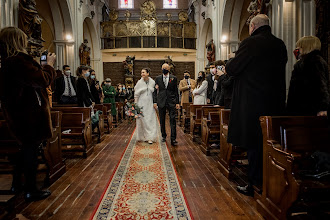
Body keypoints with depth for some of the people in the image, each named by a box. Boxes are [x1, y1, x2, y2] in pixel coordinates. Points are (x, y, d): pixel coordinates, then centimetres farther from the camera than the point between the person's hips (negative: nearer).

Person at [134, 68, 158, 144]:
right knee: (143, 120, 3)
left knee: (151, 120, -2)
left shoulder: (152, 82, 2)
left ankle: (150, 137, 1)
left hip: (150, 104, 1)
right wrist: (136, 104, -2)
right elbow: (136, 95, 1)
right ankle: (144, 137, 16)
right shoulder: (139, 82, -1)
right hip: (142, 104, -1)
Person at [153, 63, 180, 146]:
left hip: (171, 102, -1)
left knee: (173, 120, -6)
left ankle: (173, 139, -3)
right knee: (162, 120, 9)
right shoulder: (158, 78, 8)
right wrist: (155, 101, -2)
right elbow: (155, 91, 8)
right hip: (161, 102, 2)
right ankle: (164, 136, 24)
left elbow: (176, 91, 5)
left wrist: (177, 102, 0)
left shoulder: (174, 78, 5)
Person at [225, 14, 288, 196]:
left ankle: (254, 185, 13)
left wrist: (228, 64, 11)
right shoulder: (280, 45, 10)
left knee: (254, 145, 3)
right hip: (276, 103, 7)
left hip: (253, 104, -6)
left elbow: (232, 69, -11)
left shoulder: (250, 43, -11)